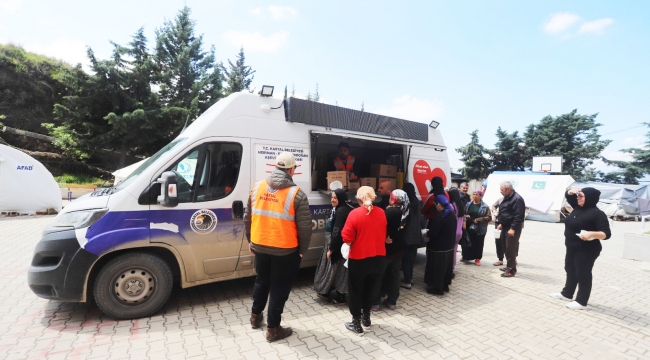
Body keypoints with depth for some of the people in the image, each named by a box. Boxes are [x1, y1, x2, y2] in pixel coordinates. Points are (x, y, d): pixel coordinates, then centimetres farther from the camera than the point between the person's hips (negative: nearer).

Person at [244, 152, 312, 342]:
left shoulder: (257, 187, -1)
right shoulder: (296, 194, -15)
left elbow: (247, 218, 6)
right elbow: (305, 226, -14)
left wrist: (250, 240, 19)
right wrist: (302, 250, 0)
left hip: (260, 247, 5)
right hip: (286, 251, -5)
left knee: (261, 281, 26)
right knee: (279, 289, 12)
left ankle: (255, 316, 46)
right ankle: (273, 329, 26)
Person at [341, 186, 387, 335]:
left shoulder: (355, 214, -18)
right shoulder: (381, 213, -2)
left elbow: (347, 238, -16)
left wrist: (354, 244, 3)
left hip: (359, 258, -5)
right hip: (378, 257, 5)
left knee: (355, 290, 12)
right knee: (369, 288, 23)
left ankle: (356, 323, 22)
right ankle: (366, 317, 37)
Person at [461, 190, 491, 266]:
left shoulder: (485, 206, -5)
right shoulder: (469, 204, 5)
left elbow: (489, 217, -11)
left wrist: (478, 220, -19)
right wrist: (465, 216, -8)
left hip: (480, 229, -3)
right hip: (469, 227, 3)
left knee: (478, 244, 6)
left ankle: (477, 258, 20)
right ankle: (466, 256, 27)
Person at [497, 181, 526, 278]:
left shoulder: (517, 199, -18)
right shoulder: (507, 197, 13)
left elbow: (519, 216, -22)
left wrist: (513, 228, -24)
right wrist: (501, 223, 16)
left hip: (513, 228, -10)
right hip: (506, 227, 10)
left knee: (511, 249, -5)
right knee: (507, 248, 16)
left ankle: (511, 269, 3)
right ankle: (509, 266, 28)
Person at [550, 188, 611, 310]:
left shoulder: (597, 213, -17)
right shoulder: (578, 207, 5)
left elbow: (606, 233, -20)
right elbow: (568, 196, 20)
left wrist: (591, 234, -37)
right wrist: (572, 191, -2)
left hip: (586, 251, -9)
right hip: (572, 248, 9)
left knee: (583, 274, 2)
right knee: (570, 270, 19)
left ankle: (581, 302, 14)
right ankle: (567, 293, 34)